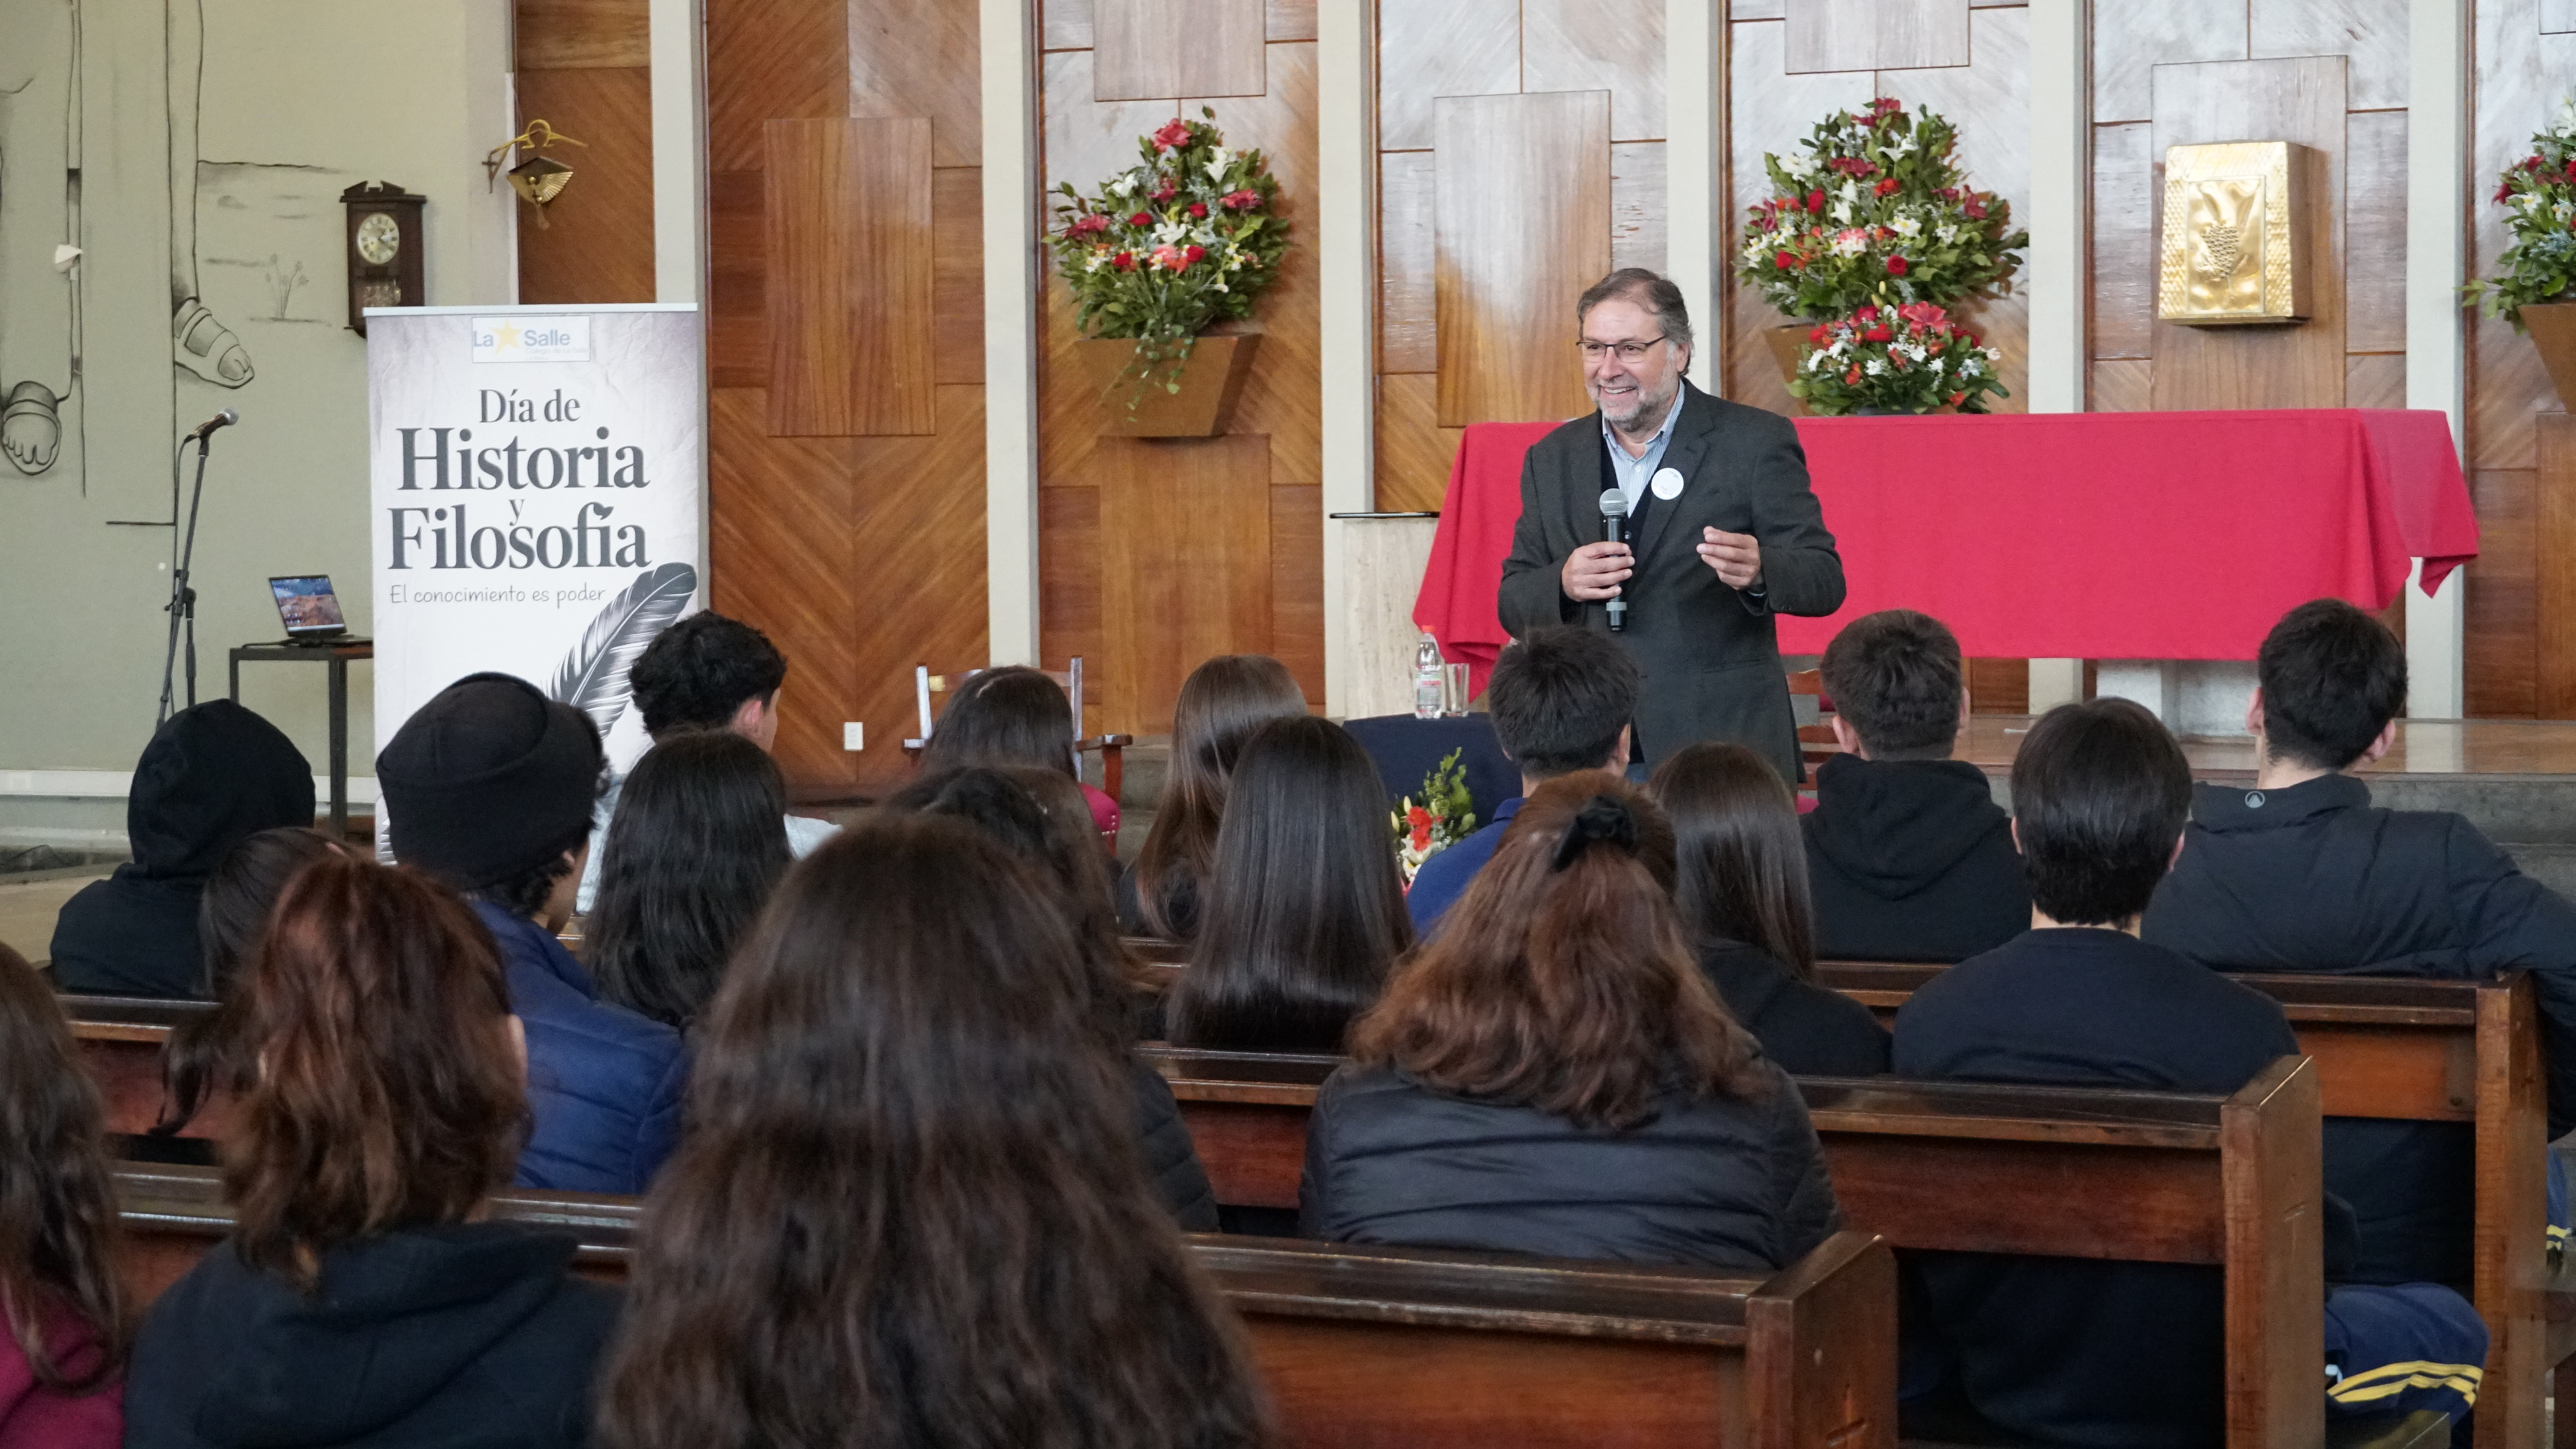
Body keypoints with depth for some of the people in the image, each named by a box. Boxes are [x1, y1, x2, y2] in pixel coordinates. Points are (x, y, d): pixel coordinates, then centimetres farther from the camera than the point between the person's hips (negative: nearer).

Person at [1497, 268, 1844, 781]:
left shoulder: (1757, 442, 0)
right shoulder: (1552, 459, 12)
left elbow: (1825, 581, -5)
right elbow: (1514, 606, 11)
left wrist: (1759, 571, -27)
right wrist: (1563, 584, -12)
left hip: (1723, 745, -3)